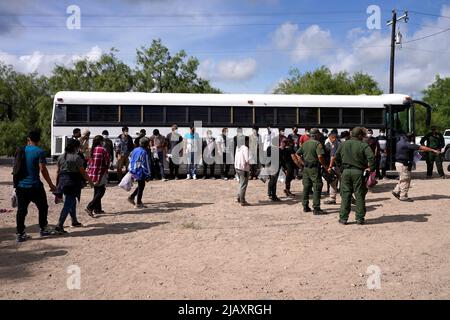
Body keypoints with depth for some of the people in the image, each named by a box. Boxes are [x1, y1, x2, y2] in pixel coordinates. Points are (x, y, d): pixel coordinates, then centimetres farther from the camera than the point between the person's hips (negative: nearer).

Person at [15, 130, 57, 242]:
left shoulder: (21, 150, 7)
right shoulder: (39, 152, -10)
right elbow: (43, 169, -15)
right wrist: (51, 184, -9)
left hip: (20, 185, 5)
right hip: (34, 186, -5)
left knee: (21, 210, 7)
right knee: (43, 207, 14)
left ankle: (20, 234, 8)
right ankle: (43, 229, 22)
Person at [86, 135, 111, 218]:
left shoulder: (92, 150, 8)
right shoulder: (103, 150, -13)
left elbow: (89, 162, 12)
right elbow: (107, 163, -14)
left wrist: (89, 172, 20)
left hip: (92, 173, 8)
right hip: (100, 173, -8)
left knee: (96, 191, 16)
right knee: (101, 191, -1)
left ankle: (97, 209, 22)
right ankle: (90, 207, -12)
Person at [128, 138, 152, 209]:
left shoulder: (135, 150, 6)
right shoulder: (144, 152, -18)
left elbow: (130, 159, 14)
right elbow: (146, 165, -17)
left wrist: (131, 170, 23)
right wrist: (148, 175, -10)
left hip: (133, 171, 8)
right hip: (140, 172, -8)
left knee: (140, 185, 24)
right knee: (141, 187, 6)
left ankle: (131, 197, 20)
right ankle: (138, 204, 12)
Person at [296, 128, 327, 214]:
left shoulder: (304, 143, 11)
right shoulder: (317, 143, -11)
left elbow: (297, 154, 12)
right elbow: (320, 156, -22)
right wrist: (325, 166, -12)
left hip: (306, 168, 7)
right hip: (314, 168, -7)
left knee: (306, 187, 14)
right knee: (317, 188, -2)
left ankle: (305, 207, 20)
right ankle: (316, 209, -4)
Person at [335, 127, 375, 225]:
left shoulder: (343, 144, 7)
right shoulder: (363, 145, -6)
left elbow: (337, 157, 14)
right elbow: (371, 157, -18)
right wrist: (371, 169, -7)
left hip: (345, 172, 3)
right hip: (358, 172, -3)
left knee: (345, 195, 8)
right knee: (359, 195, 6)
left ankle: (343, 218, 9)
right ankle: (360, 218, 10)